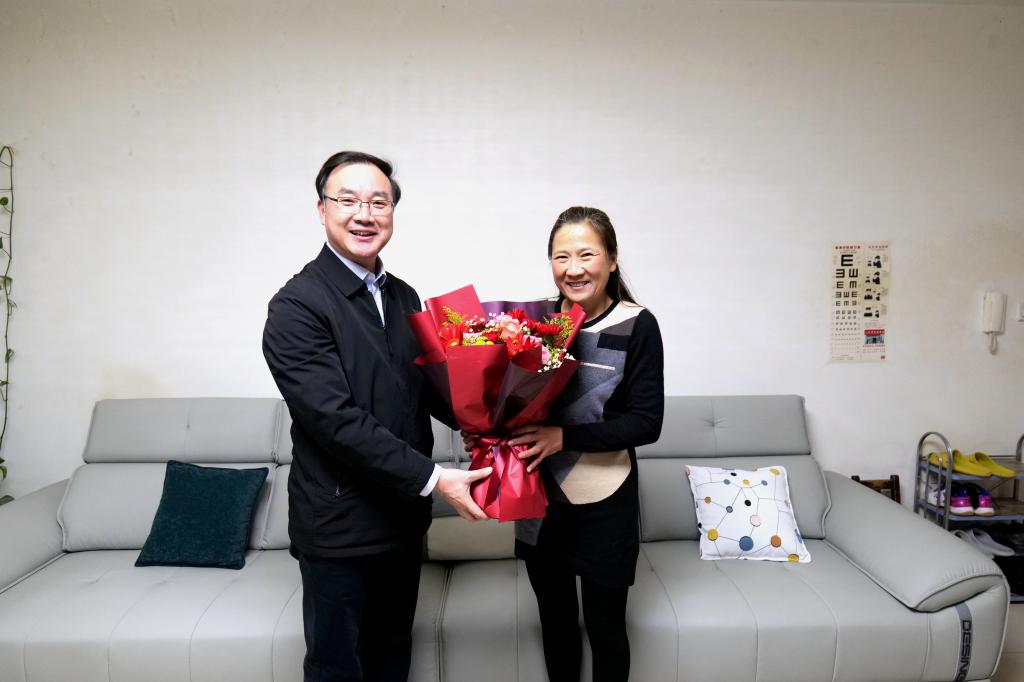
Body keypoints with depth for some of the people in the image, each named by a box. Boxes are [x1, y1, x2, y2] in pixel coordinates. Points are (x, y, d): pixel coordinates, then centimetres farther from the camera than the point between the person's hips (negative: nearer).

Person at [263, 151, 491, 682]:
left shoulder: (404, 297, 7)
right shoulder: (296, 306, -16)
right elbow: (337, 420, -23)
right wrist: (434, 479, -22)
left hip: (404, 516, 7)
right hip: (340, 524, -6)